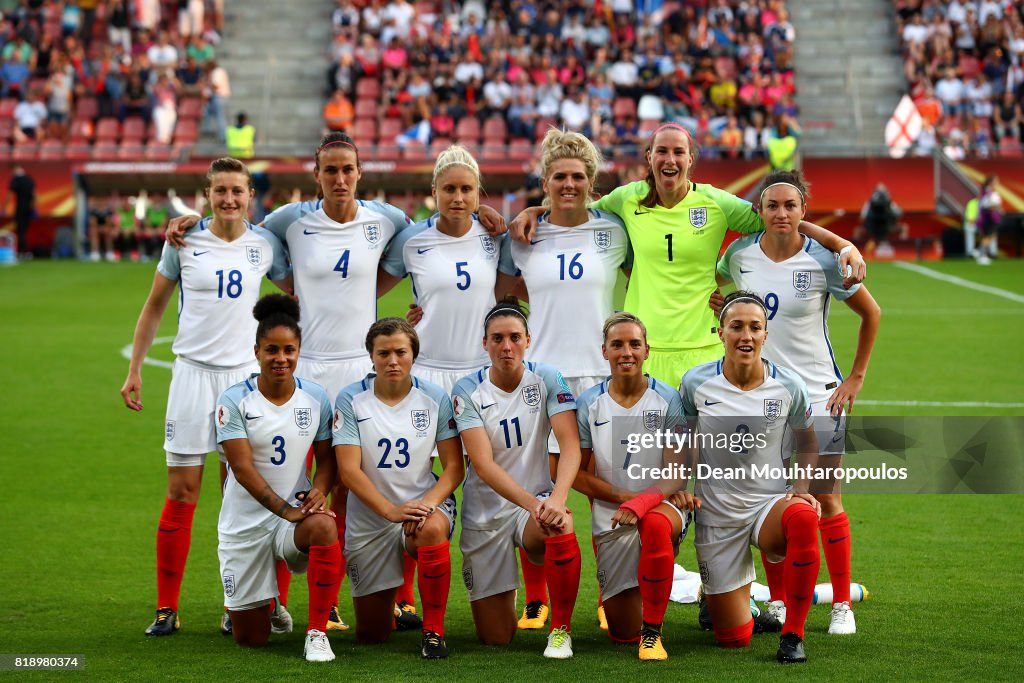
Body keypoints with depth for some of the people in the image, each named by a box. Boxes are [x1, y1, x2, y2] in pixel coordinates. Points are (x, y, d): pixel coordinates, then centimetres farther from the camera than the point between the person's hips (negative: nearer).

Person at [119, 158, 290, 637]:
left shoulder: (265, 246, 3)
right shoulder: (184, 243, 0)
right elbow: (154, 307, 9)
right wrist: (134, 371, 7)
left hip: (244, 373, 1)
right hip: (193, 372, -1)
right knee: (181, 492, -2)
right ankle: (167, 608, 5)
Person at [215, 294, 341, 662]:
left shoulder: (315, 397, 0)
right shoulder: (234, 400, -11)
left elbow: (327, 457, 6)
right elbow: (243, 467, -16)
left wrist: (320, 490, -17)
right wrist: (285, 509, -26)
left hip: (296, 512, 1)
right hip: (246, 521, -1)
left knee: (323, 526, -38)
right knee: (250, 639, 3)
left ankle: (317, 633, -23)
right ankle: (270, 607, 43)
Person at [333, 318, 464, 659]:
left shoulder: (435, 398, -3)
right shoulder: (351, 399, -7)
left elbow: (454, 467, -4)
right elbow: (349, 470, -13)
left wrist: (427, 503, -23)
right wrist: (391, 510, -26)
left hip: (425, 504, 0)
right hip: (369, 516, 1)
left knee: (432, 529, -40)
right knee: (371, 635, 4)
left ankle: (434, 630, -20)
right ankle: (388, 600, 44)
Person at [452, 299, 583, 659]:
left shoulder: (546, 379, -6)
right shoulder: (468, 390, -9)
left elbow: (570, 446, -16)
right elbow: (483, 465, -18)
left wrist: (556, 500, -35)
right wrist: (533, 504, -33)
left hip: (539, 498, 0)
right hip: (485, 511, 0)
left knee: (560, 528, -39)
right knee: (495, 639, 1)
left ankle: (561, 629, -17)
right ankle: (504, 593, 39)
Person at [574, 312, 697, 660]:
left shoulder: (667, 400, -3)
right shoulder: (588, 404, 1)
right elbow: (577, 474, 2)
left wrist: (640, 503, -27)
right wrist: (623, 495, -13)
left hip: (662, 504, -2)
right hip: (611, 518, 2)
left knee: (655, 524, -42)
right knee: (624, 634, 3)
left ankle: (653, 630, -25)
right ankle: (614, 593, 42)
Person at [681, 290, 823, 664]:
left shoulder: (789, 386, -7)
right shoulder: (695, 383, -9)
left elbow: (806, 443, 10)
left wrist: (801, 489, -6)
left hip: (769, 504, 0)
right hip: (716, 514, 0)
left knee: (803, 517, -40)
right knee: (734, 638, 0)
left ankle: (792, 634, -23)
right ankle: (714, 598, 41)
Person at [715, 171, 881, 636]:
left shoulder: (822, 261, -10)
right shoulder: (740, 254, -2)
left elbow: (871, 313, 3)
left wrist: (856, 377, 1)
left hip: (817, 392, -2)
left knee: (826, 500, -2)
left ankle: (842, 605, 7)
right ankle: (777, 602, 13)